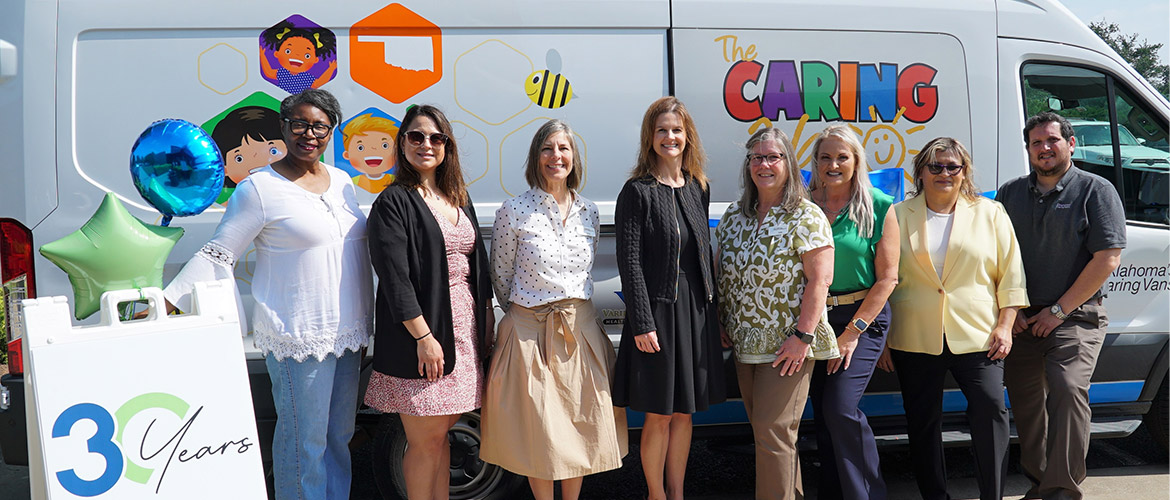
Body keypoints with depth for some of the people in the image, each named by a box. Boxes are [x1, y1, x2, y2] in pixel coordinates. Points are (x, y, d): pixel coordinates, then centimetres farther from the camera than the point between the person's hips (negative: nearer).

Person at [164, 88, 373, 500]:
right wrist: (165, 304, -13)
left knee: (339, 437, 15)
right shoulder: (259, 188, -8)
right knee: (304, 442, -2)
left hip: (348, 334, 7)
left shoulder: (341, 182, 12)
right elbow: (217, 256, -6)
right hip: (297, 337, -7)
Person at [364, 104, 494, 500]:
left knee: (440, 433, 14)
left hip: (464, 327, 6)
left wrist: (486, 322, 13)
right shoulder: (393, 202, -7)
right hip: (420, 332, -6)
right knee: (426, 441, 0)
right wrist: (423, 336, -19)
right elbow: (394, 277, -14)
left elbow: (478, 264, 18)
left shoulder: (459, 199, 15)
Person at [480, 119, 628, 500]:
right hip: (529, 332, -4)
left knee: (582, 423, 9)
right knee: (539, 429, 3)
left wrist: (572, 312, 13)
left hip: (581, 328, 4)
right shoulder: (514, 212, -7)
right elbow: (501, 276, 3)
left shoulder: (589, 213, 6)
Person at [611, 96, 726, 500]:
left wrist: (713, 313, 13)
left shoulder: (697, 189, 10)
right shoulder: (637, 191, -7)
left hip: (696, 311, 5)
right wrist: (642, 323, -16)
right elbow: (629, 262, -11)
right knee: (659, 415, 2)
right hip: (658, 311, -5)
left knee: (684, 412, 13)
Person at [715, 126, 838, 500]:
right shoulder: (734, 216, 10)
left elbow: (820, 278, -15)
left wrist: (803, 335, -19)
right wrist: (723, 326, 11)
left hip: (787, 345, -7)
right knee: (762, 428, 13)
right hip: (745, 343, 7)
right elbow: (723, 275, 16)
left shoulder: (806, 217, -9)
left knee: (772, 430, -6)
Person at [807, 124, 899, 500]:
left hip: (864, 317, -4)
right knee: (822, 413, 8)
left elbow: (887, 277, -6)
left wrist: (853, 331, -11)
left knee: (841, 407, -15)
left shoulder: (879, 208, -4)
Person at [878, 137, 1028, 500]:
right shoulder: (898, 217, 6)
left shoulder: (990, 214, 8)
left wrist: (1004, 326, -2)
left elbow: (1010, 275, 8)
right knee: (923, 422, 7)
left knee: (991, 409, -8)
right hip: (914, 338, 1)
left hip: (976, 336, 0)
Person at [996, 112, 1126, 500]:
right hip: (1020, 320, 5)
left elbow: (1107, 259, -9)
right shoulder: (1010, 193, 10)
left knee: (1067, 389, -19)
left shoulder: (1096, 191, -2)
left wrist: (1058, 311, -11)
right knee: (1024, 401, 7)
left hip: (1074, 318, -4)